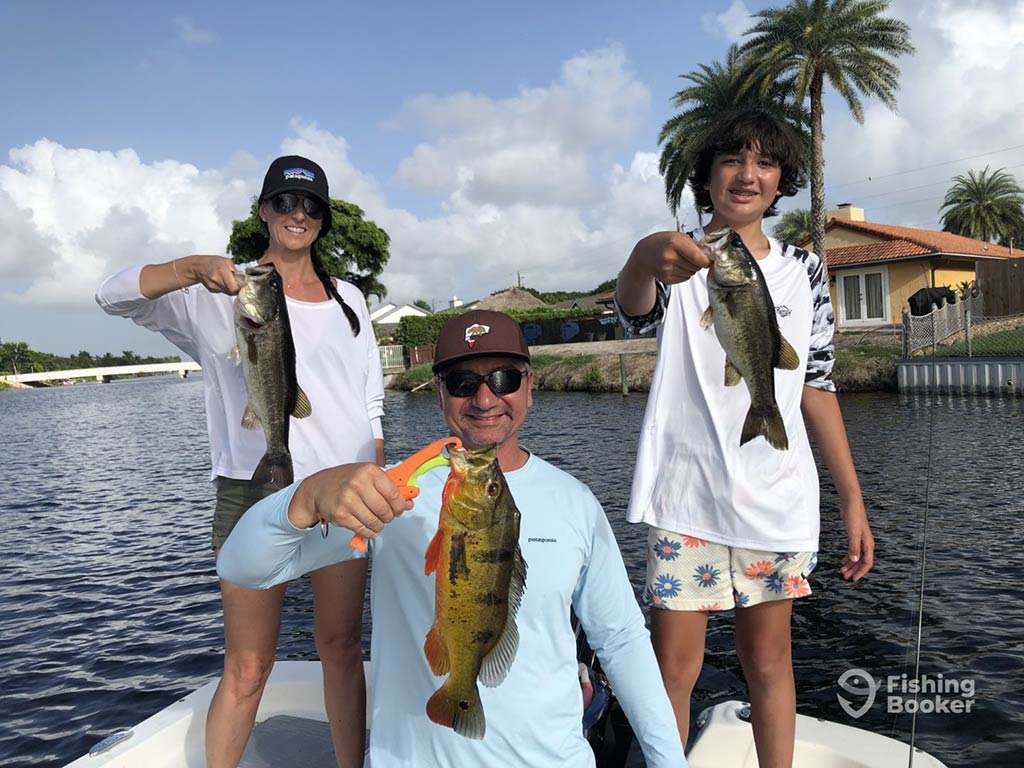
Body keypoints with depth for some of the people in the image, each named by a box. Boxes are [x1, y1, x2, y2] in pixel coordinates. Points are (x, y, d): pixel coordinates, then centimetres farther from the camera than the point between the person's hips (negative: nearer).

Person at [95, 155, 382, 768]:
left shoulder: (349, 299, 11)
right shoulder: (224, 293, 2)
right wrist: (196, 269, -29)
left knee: (342, 649, 13)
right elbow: (115, 295, -11)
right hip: (255, 492, -3)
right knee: (247, 669, 2)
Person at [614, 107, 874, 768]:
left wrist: (853, 497, 6)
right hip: (689, 497, -3)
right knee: (675, 668, 0)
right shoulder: (681, 263, -1)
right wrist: (645, 260, -49)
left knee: (768, 659, 13)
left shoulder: (804, 270, 9)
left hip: (779, 498, 3)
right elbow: (634, 311, -25)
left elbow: (816, 388, 10)